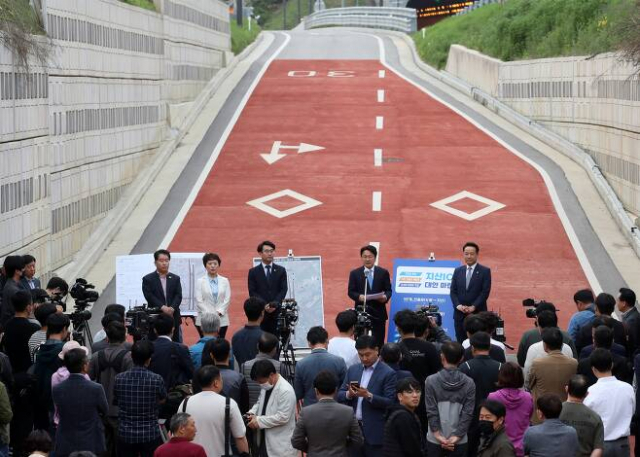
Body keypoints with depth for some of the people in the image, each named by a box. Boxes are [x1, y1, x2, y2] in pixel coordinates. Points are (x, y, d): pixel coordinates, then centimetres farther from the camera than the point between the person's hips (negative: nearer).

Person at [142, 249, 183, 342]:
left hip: (173, 317, 3)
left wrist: (172, 308, -16)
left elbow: (178, 296, 3)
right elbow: (149, 296, -7)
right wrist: (163, 307, -19)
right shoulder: (148, 279, 4)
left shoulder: (175, 278, 13)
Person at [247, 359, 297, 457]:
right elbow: (260, 403, 25)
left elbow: (282, 417, -24)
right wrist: (252, 413, 3)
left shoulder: (286, 391, -21)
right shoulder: (266, 387, 9)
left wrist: (259, 421, -18)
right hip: (265, 441, 9)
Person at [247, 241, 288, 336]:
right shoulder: (253, 272, 8)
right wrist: (264, 305, -12)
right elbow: (252, 292, 1)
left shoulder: (281, 270, 12)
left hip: (277, 311, 1)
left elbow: (283, 289, 4)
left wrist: (275, 305, -10)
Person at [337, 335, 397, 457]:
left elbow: (390, 402, -11)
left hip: (375, 432, -5)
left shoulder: (388, 373, -5)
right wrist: (349, 394, -12)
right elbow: (340, 395, 10)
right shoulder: (353, 369, 12)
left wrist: (369, 396, -24)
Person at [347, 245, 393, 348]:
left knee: (379, 342, 1)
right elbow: (350, 292, 3)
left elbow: (389, 290, 7)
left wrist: (385, 297, -16)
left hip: (378, 312, 1)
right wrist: (358, 296, -18)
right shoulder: (354, 273, 6)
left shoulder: (383, 273, 8)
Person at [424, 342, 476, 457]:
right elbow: (468, 413, -7)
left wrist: (438, 436, -7)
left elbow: (431, 411, -9)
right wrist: (456, 436, -6)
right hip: (459, 441, 1)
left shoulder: (431, 381, -6)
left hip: (435, 440, -1)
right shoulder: (469, 383, -3)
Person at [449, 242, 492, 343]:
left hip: (478, 314, -4)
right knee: (461, 342, 3)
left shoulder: (485, 271, 1)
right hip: (459, 314, 4)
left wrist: (473, 307, -13)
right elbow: (453, 291, 10)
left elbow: (485, 292, -6)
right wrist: (458, 305, -7)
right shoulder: (458, 271, 13)